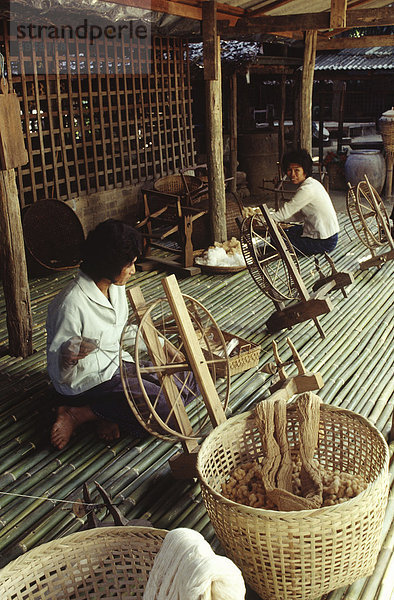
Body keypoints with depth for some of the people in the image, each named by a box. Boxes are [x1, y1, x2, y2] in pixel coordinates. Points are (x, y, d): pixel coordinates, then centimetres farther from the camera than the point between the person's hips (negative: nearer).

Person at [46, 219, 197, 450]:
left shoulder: (116, 286, -1)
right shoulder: (71, 305, -27)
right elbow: (61, 374, -21)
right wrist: (70, 357, -41)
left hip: (118, 362, 9)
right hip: (87, 380, -9)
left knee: (184, 388, 3)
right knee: (166, 405, -17)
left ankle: (107, 413, -1)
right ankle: (78, 413, -7)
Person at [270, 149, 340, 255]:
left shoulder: (307, 189, -23)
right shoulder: (311, 183, 7)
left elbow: (284, 213, -20)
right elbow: (300, 215, 11)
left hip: (325, 242, -10)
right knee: (287, 231, 23)